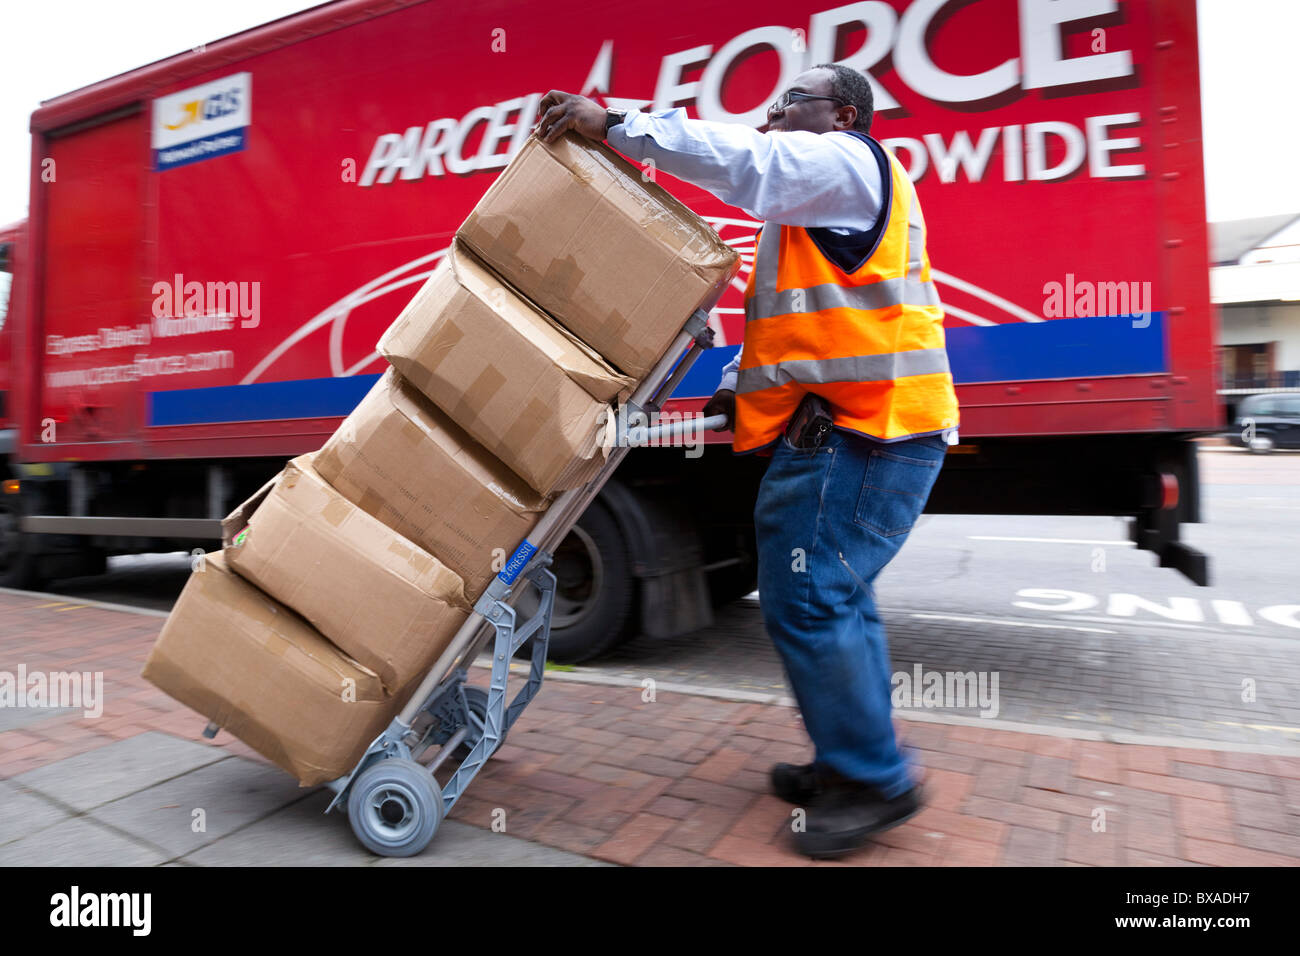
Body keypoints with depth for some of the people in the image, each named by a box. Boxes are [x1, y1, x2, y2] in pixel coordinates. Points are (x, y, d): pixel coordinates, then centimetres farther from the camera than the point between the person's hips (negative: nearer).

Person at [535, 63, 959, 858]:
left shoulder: (847, 161, 0)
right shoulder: (818, 204, 30)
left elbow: (746, 163, -20)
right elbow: (804, 324, 27)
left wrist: (616, 124, -18)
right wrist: (740, 388, 13)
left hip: (858, 430, -11)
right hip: (855, 427, 11)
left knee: (807, 600, -10)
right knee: (837, 598, 15)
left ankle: (874, 781, 5)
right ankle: (855, 765, 28)